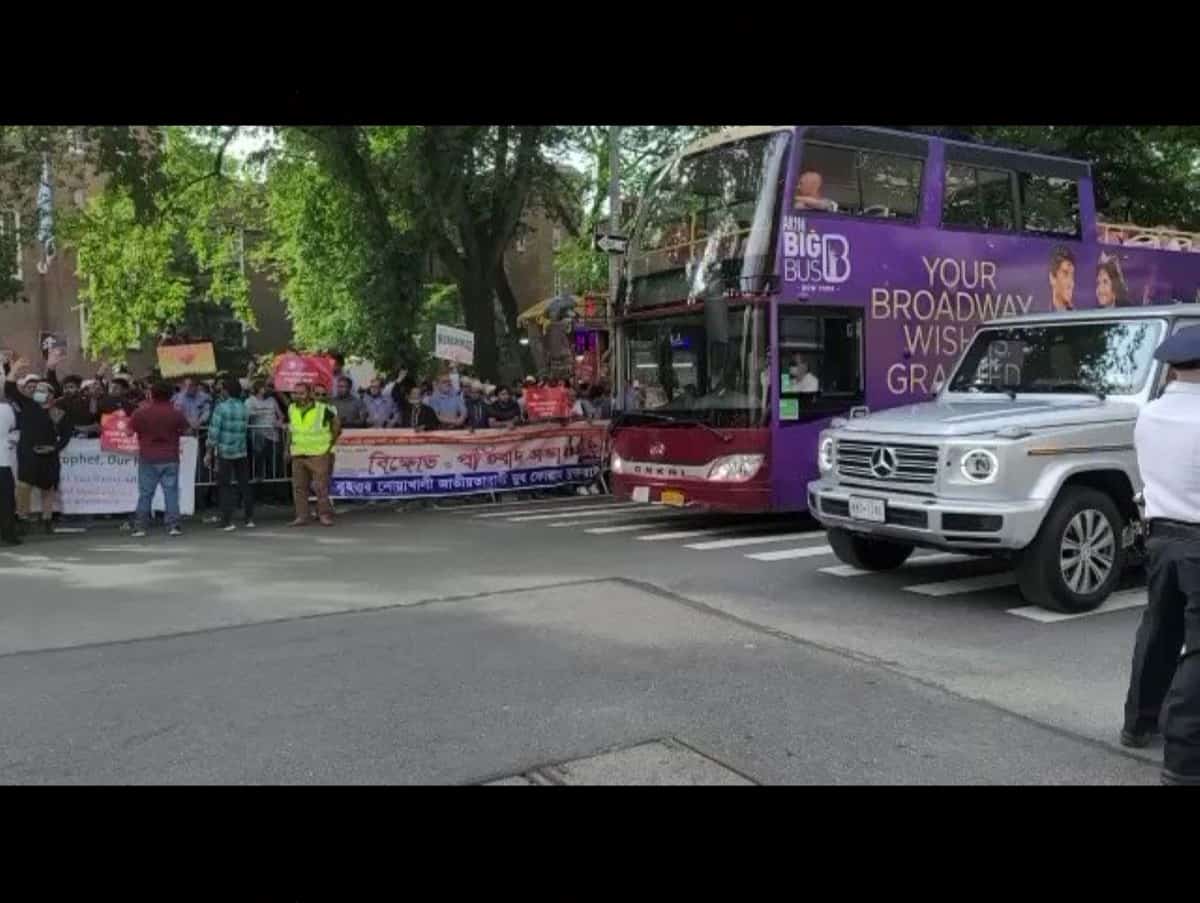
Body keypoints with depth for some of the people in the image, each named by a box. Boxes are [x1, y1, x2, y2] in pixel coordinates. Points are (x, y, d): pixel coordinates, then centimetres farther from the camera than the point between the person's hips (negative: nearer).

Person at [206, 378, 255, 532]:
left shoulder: (221, 407, -10)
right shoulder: (244, 408, 4)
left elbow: (214, 432, -12)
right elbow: (245, 428, 6)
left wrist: (209, 452, -7)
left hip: (224, 452, -4)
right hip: (241, 452, 4)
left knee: (225, 486, 2)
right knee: (244, 484, 12)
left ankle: (228, 521, -2)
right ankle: (249, 518, 16)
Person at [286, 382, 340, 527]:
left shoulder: (323, 409, -8)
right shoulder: (292, 409, 8)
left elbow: (336, 425, 3)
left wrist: (330, 444, 2)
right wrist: (289, 447, 17)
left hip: (318, 454, -5)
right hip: (297, 455, 5)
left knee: (321, 486, -6)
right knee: (299, 487, 5)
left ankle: (325, 515, 2)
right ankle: (301, 517, 11)